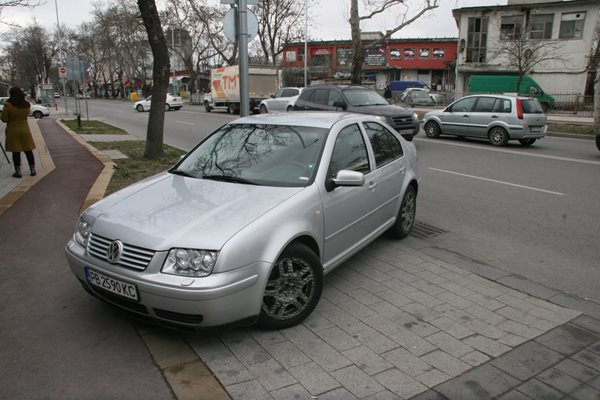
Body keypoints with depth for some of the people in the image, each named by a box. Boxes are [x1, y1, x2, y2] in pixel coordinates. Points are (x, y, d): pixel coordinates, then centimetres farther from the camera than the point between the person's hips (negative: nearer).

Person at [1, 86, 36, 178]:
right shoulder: (27, 105, -3)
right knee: (28, 150, 10)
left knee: (16, 152, 3)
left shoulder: (8, 105, -13)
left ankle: (18, 171, 5)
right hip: (25, 129, 3)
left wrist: (11, 119, 9)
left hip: (13, 130, -3)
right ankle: (33, 170, 14)